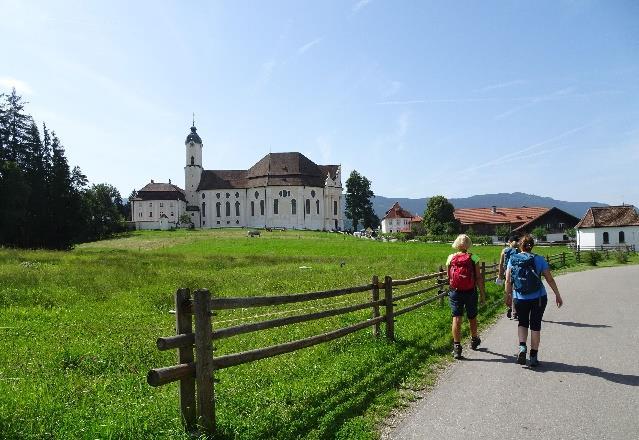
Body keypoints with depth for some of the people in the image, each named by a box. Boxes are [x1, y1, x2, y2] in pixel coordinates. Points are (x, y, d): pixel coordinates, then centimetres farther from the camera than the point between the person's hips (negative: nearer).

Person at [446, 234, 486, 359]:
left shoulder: (451, 258, -2)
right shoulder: (473, 258, -7)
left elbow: (449, 277, 6)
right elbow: (478, 278, -7)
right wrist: (482, 293, 0)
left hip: (455, 292, 0)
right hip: (470, 292, 0)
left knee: (456, 319, 0)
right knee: (472, 318, 19)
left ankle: (456, 347, -5)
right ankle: (474, 340, 40)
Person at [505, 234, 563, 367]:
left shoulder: (513, 260, -4)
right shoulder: (539, 260, -6)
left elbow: (508, 281, -4)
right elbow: (550, 279, -2)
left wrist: (509, 294, 9)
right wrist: (558, 295, 9)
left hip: (519, 298, 1)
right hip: (538, 298, -1)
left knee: (523, 322, 21)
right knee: (535, 325, 10)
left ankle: (522, 346, -1)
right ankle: (534, 356, 15)